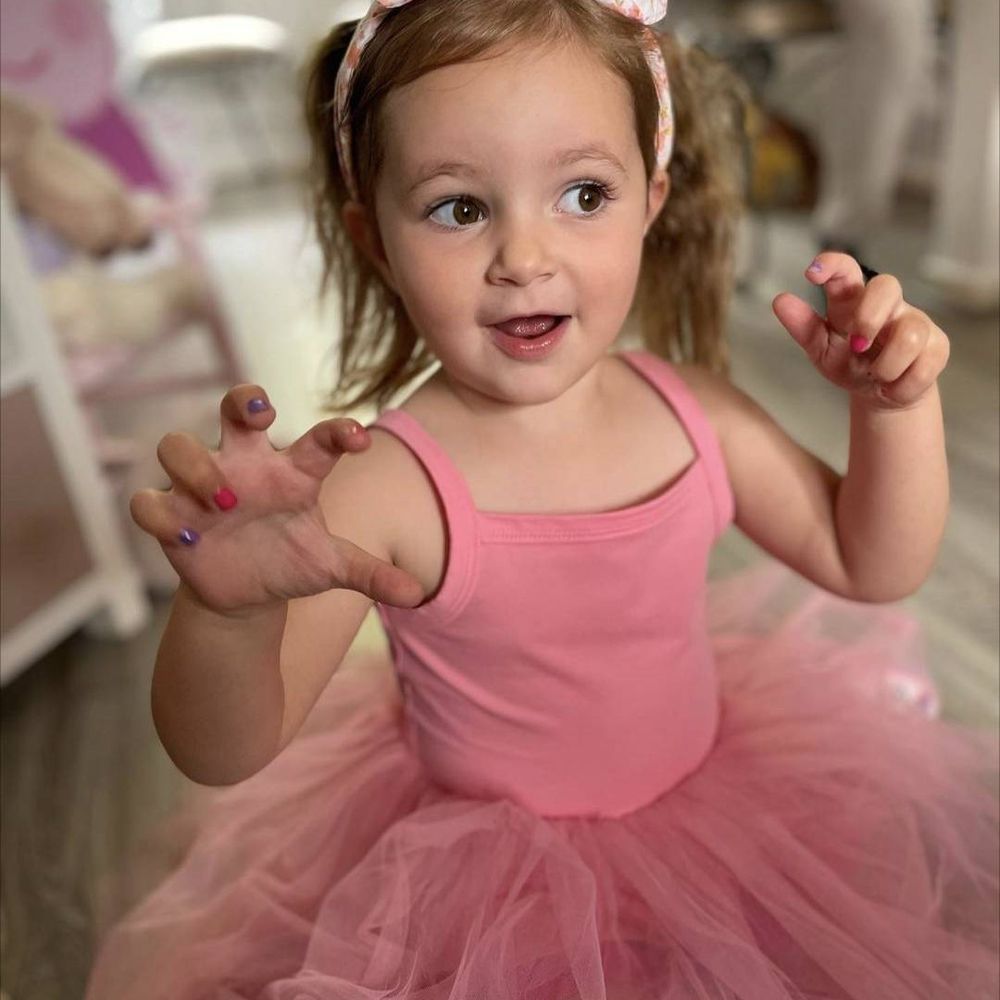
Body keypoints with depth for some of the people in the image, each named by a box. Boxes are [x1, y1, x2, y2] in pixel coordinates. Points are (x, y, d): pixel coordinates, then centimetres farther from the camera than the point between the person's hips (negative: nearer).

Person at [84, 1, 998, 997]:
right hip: (484, 873, -4)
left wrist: (896, 405, -15)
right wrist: (228, 611, -48)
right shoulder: (386, 486, -27)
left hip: (709, 817, 5)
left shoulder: (694, 412, -12)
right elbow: (225, 756, -27)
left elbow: (868, 565, 1)